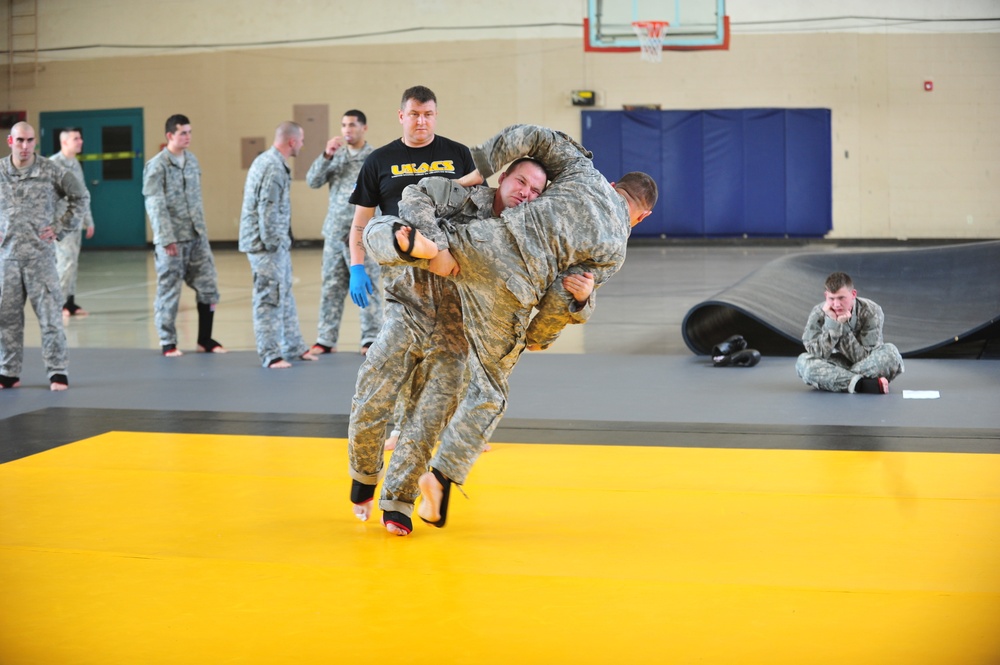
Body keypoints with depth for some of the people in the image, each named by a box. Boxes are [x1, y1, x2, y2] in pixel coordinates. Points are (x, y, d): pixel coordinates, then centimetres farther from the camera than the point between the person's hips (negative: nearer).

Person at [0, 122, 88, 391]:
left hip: (40, 255, -2)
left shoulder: (51, 172, -2)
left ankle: (57, 371, 3)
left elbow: (81, 197, 8)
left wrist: (60, 228, 2)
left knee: (50, 313, -3)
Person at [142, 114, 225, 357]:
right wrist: (167, 238, -17)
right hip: (172, 239, -6)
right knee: (169, 290, 2)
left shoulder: (192, 160, 10)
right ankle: (168, 342, 12)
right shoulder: (156, 166, -9)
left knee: (208, 287, 6)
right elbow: (155, 205, -13)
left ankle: (205, 339, 17)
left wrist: (202, 228, 12)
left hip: (197, 237, 6)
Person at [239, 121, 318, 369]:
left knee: (285, 296, 17)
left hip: (277, 242, 11)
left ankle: (294, 347, 26)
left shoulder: (268, 161, 14)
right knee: (270, 298, -5)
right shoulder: (274, 168, -19)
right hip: (266, 244, -11)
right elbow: (268, 211, -23)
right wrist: (272, 243, -17)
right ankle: (271, 355, -1)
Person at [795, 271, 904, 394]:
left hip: (865, 367, -1)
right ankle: (863, 384, -37)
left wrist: (843, 325, -29)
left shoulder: (871, 312, -19)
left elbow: (863, 357, -20)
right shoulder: (818, 314, -16)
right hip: (836, 364, 1)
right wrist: (831, 323, -32)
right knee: (803, 362, -30)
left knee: (891, 352, -31)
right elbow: (818, 355, -23)